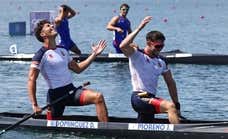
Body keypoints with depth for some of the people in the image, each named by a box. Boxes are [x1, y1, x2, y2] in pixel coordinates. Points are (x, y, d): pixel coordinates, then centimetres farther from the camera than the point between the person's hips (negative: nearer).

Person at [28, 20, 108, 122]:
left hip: (71, 90, 5)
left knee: (98, 97, -17)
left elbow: (77, 69, 21)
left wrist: (94, 55, 14)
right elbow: (31, 80, -13)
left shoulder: (62, 50, 14)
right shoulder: (41, 55, -9)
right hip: (56, 95, -5)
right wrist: (34, 105, -19)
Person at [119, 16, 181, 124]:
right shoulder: (137, 55, -3)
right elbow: (123, 46, -23)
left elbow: (170, 83, 21)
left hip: (151, 100, 8)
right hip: (139, 98, -8)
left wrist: (177, 104, 15)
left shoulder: (161, 62, 18)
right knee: (170, 106, -27)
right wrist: (139, 28, -22)